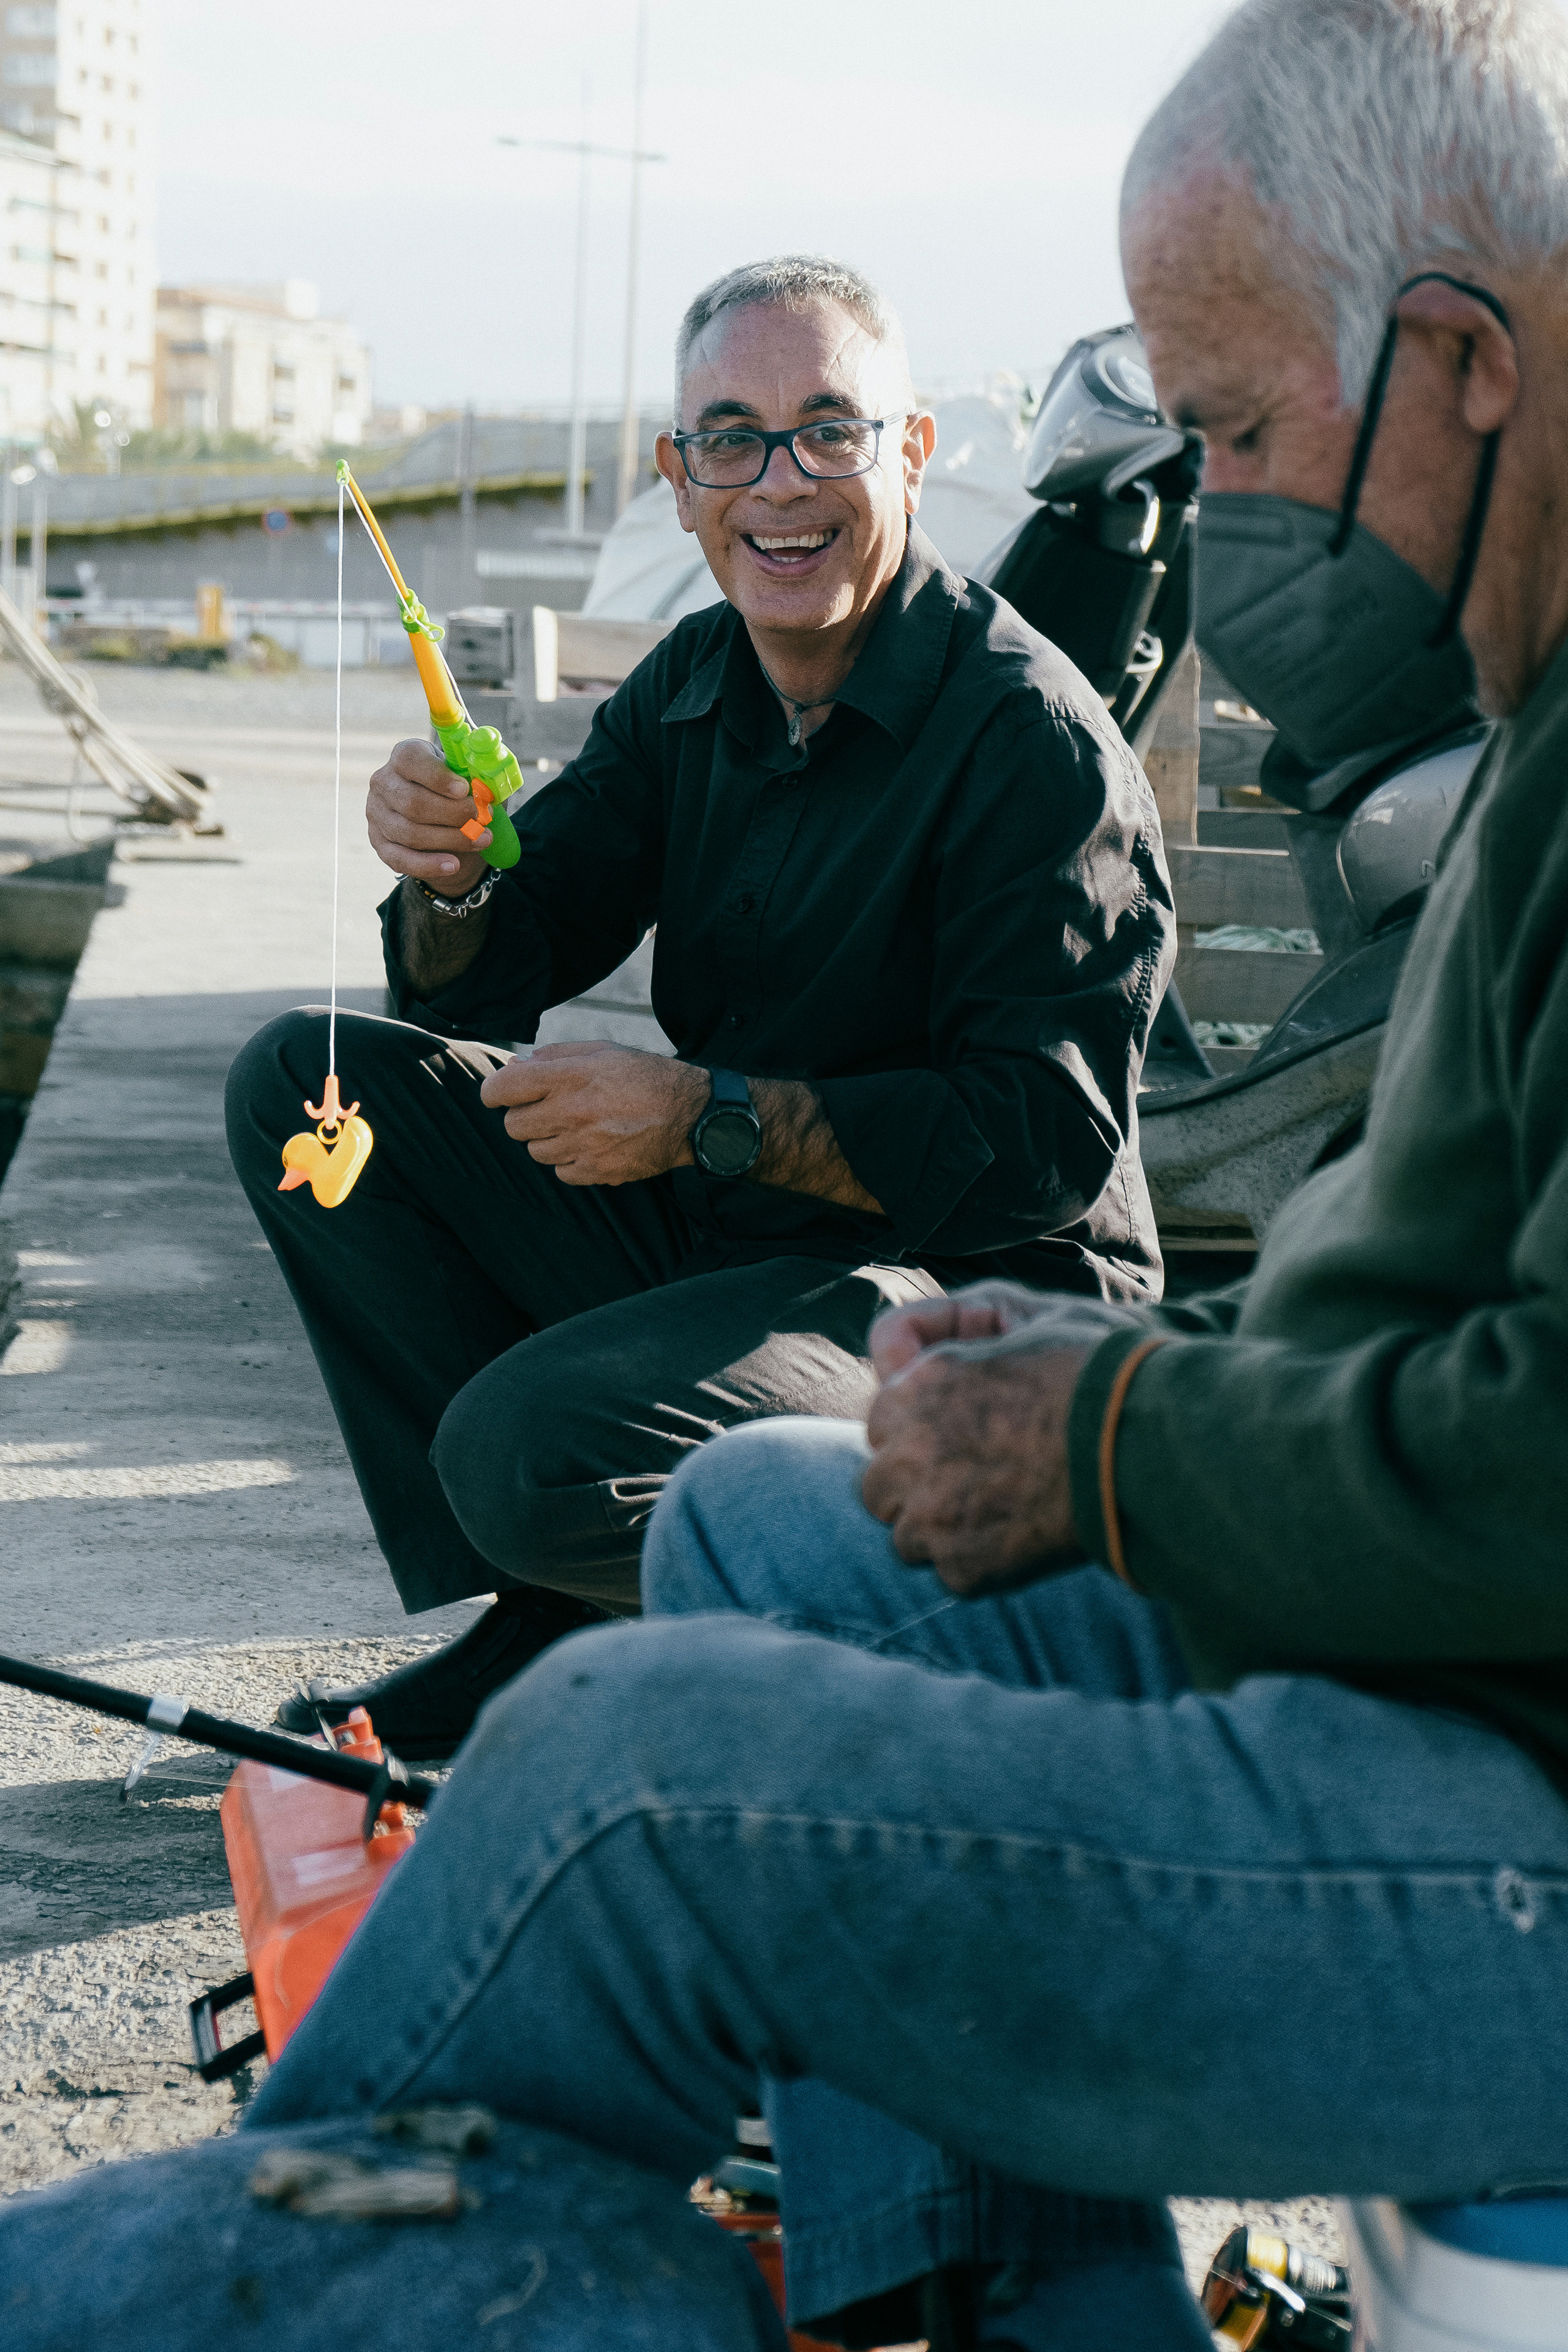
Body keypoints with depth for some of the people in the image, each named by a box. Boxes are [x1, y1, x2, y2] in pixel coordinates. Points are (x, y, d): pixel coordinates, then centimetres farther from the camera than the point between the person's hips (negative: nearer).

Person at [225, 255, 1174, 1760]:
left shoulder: (1035, 742, -17)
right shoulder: (692, 689, 6)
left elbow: (1048, 1140, -22)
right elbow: (480, 993, 5)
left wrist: (707, 1117, -26)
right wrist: (445, 882, -19)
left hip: (974, 1290, -8)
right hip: (711, 1236, 8)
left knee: (529, 1453, -32)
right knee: (304, 1083, 1)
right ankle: (541, 1627, 2)